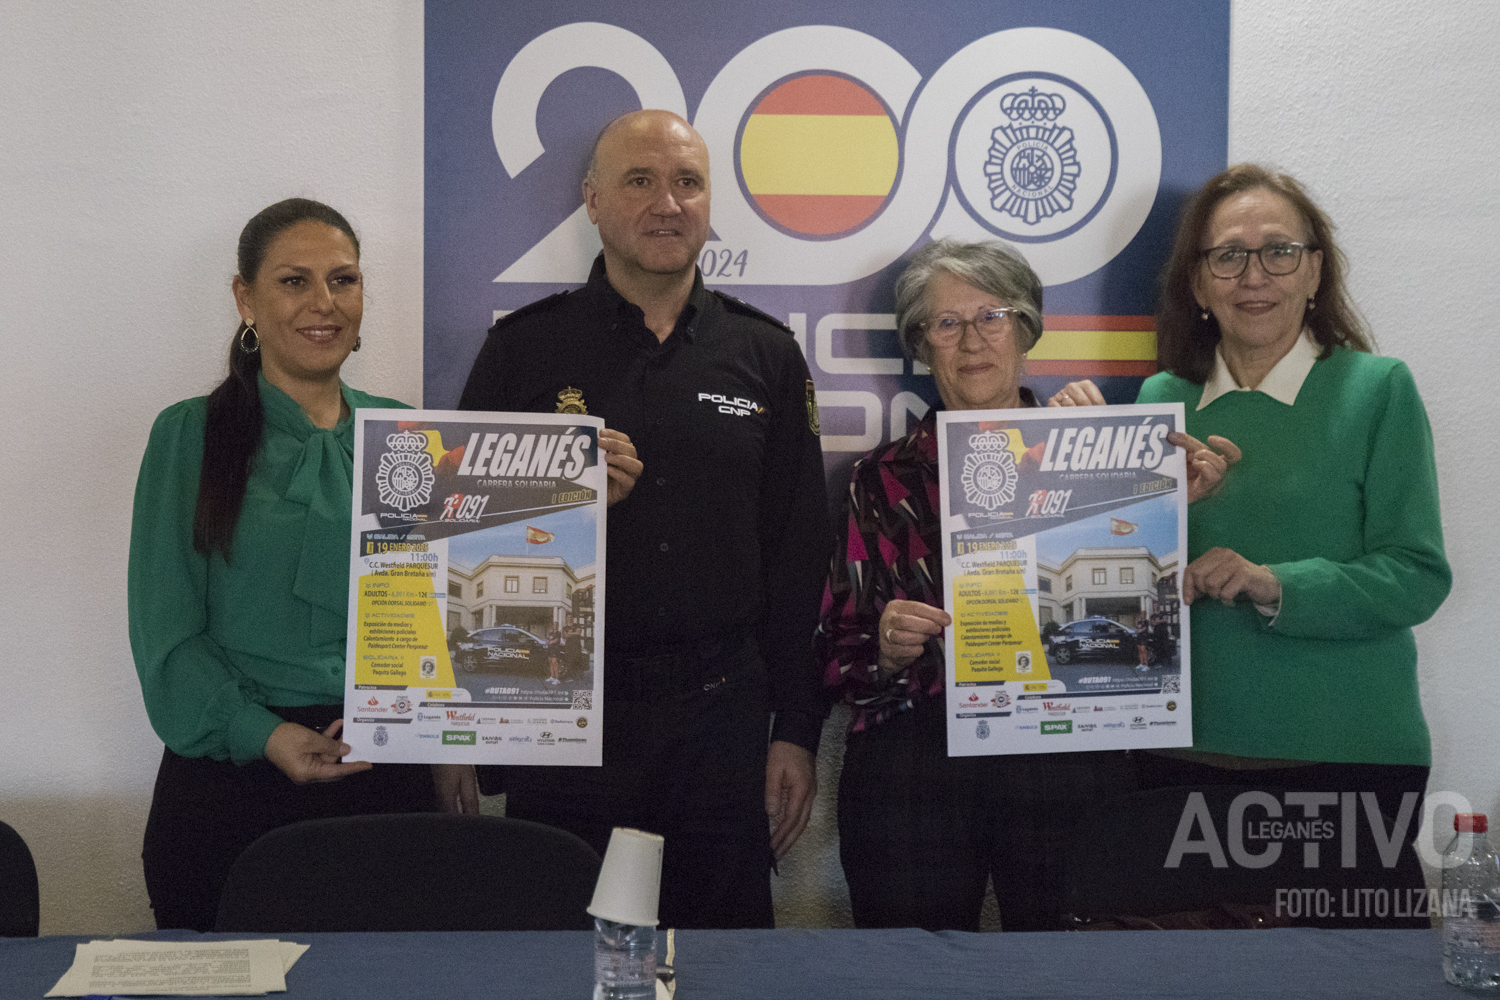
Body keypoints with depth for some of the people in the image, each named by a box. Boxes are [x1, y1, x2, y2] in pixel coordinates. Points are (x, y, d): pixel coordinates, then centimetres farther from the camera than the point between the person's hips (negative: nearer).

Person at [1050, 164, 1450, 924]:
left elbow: (1418, 575, -8)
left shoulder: (1375, 389, -3)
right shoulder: (1162, 398, 6)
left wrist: (1276, 584, -21)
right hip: (1188, 749, 3)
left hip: (1346, 753, -3)